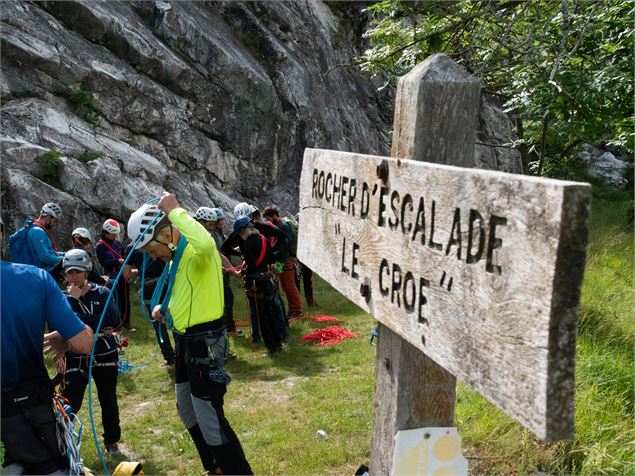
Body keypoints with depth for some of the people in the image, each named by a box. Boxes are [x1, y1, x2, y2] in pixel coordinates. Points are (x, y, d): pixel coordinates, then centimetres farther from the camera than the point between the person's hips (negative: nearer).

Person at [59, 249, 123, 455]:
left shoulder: (102, 293, -2)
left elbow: (113, 320, -19)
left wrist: (79, 320, -19)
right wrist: (73, 298, -19)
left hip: (105, 355, 1)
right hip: (76, 358, 0)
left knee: (108, 401, 12)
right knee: (70, 403, -9)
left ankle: (111, 442, 30)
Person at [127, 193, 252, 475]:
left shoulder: (196, 252, -21)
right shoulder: (176, 255, 10)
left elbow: (206, 243, -48)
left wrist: (176, 210, -34)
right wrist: (165, 308, 6)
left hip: (206, 342, -11)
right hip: (185, 341, 11)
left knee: (210, 420, -7)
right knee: (187, 411, 22)